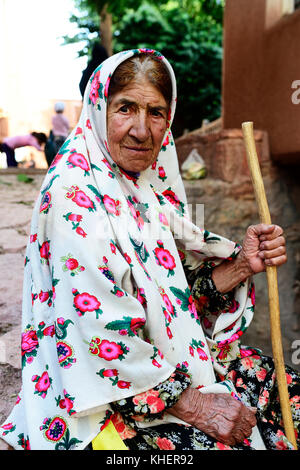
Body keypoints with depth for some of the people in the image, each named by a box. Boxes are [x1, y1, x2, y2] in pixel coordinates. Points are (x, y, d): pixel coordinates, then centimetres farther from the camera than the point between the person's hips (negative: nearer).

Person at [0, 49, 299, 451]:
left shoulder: (150, 179, 2)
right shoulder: (73, 196, -22)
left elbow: (180, 288, 4)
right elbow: (98, 340, -24)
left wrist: (241, 265, -13)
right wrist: (191, 403, -18)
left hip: (171, 361, 7)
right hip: (108, 399, -7)